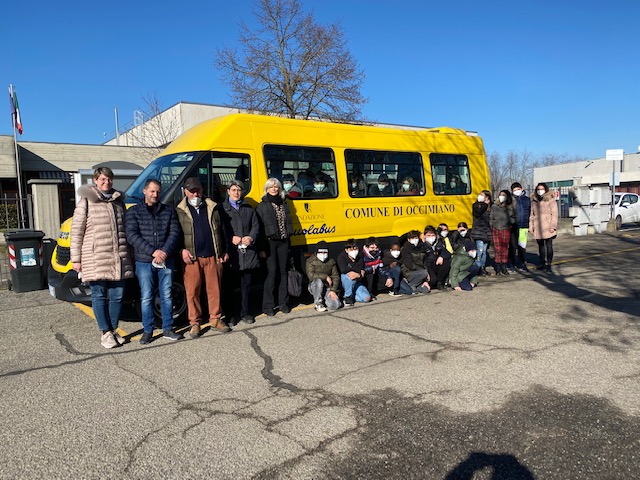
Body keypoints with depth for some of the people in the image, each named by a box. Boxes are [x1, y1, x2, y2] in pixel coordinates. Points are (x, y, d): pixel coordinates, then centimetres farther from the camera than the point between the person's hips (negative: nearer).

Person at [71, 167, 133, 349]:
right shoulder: (86, 201, 0)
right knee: (99, 296, 3)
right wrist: (76, 259, -6)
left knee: (117, 295, 8)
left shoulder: (118, 200, 14)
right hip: (95, 258, -4)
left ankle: (113, 330, 21)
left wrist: (127, 253, 17)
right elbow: (76, 231, -2)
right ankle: (106, 333, 11)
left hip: (118, 258, 4)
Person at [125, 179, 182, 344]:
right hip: (144, 262, -2)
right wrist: (153, 252, -17)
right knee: (146, 298, 4)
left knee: (166, 296, 8)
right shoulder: (134, 211, 3)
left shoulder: (169, 210, 9)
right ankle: (147, 331, 15)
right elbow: (132, 236, -8)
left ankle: (167, 329, 18)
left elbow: (175, 232, 1)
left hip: (166, 261, 2)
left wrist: (165, 252, -15)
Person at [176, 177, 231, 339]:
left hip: (213, 256, 2)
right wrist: (182, 250, -8)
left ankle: (216, 319, 21)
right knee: (192, 291, 2)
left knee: (214, 289, 7)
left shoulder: (213, 207, 11)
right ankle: (195, 323, 14)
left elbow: (221, 230, 15)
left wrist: (225, 251, 12)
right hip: (192, 258, -2)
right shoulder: (179, 211, 5)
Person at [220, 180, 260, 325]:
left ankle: (245, 313, 20)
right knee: (230, 284, 1)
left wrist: (251, 238, -7)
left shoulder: (249, 209, 17)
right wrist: (231, 238, -16)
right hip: (231, 253, -3)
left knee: (246, 284, 10)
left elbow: (255, 226, 12)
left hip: (248, 252, 3)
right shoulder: (222, 209, 5)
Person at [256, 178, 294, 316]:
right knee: (272, 273, -6)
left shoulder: (284, 204, 14)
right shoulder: (262, 206, -2)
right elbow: (259, 228, -7)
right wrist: (261, 248, -13)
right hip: (270, 243, -5)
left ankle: (283, 303, 18)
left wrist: (288, 241, 12)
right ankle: (268, 306, 3)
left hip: (283, 242, 5)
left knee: (283, 272, 8)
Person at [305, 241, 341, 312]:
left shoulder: (331, 262, 4)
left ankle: (324, 299, 15)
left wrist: (333, 290, -9)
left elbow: (336, 277, 3)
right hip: (315, 287, -2)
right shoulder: (311, 261, -7)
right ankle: (318, 303, -14)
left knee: (335, 305, -20)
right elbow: (311, 275, -22)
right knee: (318, 281, -38)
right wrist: (325, 277, -21)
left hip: (327, 287, 2)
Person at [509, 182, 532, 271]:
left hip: (524, 226, 3)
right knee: (513, 245, 2)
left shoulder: (527, 199, 10)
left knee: (522, 246, 6)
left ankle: (523, 263, 18)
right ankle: (512, 264, 13)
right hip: (513, 227, -2)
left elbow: (530, 213, 16)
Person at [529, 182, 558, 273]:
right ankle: (542, 263, 23)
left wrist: (553, 226, -13)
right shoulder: (534, 201, 12)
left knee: (549, 245, -4)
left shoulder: (551, 200, -3)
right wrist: (531, 226, 10)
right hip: (537, 228, 5)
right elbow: (532, 214, 15)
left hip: (547, 227, -5)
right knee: (541, 245, 13)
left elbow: (554, 214, -6)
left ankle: (548, 264, 0)